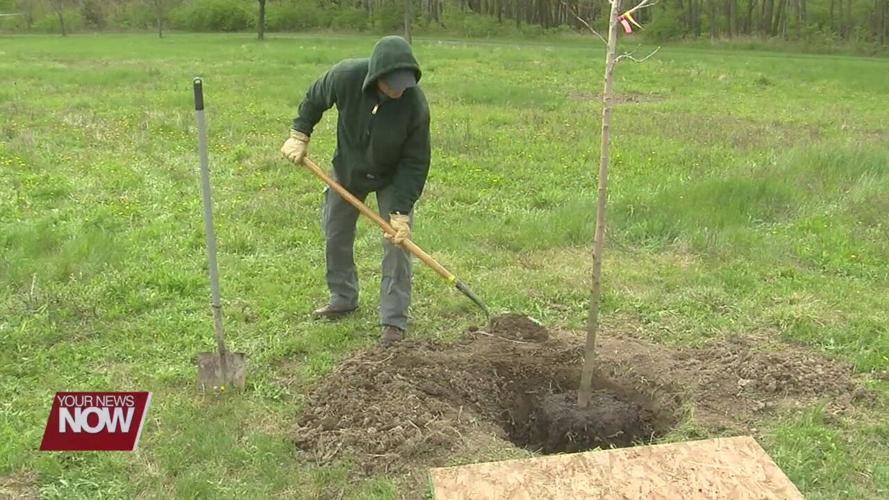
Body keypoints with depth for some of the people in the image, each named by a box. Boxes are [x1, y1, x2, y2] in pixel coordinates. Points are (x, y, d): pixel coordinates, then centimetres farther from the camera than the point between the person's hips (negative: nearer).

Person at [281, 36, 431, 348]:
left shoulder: (415, 105, -33)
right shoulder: (346, 76, -30)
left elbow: (415, 163, -26)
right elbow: (314, 99, -6)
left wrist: (401, 212, -29)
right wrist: (299, 135, -9)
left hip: (392, 178, -3)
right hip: (347, 169, 3)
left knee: (397, 243, -9)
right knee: (336, 235, 13)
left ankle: (394, 322, 1)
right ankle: (343, 299, 34)